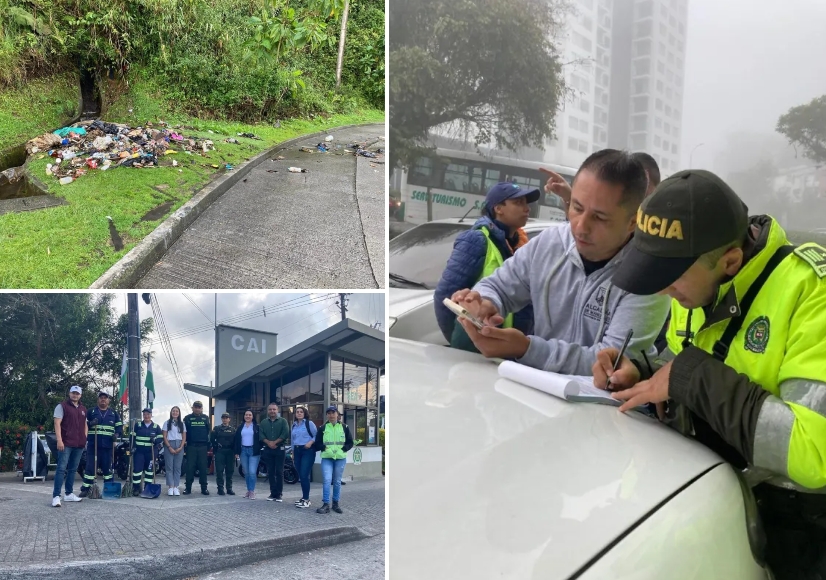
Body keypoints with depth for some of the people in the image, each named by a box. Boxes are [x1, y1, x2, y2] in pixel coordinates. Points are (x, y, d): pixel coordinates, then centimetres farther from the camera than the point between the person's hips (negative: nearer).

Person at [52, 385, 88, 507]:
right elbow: (57, 424, -8)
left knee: (73, 469, 11)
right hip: (66, 444, -6)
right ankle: (56, 496, -13)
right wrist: (59, 440, -17)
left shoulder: (83, 409, 18)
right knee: (61, 469, -11)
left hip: (79, 445, 6)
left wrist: (85, 438, 12)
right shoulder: (62, 406, -1)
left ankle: (69, 494, 18)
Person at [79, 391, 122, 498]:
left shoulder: (114, 414, 15)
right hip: (93, 445, -2)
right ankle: (86, 488, 0)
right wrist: (90, 423, -14)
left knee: (107, 467, 6)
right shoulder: (91, 412, 9)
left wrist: (117, 434, -4)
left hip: (108, 445, 2)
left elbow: (120, 427, 16)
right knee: (90, 466, -5)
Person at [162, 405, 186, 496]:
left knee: (177, 467, 1)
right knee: (169, 467, -4)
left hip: (179, 446, 2)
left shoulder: (182, 424, 11)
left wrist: (180, 448, -6)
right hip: (169, 445, -2)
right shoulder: (167, 423, 5)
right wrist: (170, 447, -10)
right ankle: (170, 487, -3)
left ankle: (176, 487, 2)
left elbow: (184, 437, 9)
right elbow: (164, 437, 0)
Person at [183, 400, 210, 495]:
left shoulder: (206, 418, 10)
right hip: (191, 446, -1)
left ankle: (204, 488, 6)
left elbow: (208, 431, 10)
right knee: (190, 467, 0)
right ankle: (188, 487, 6)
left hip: (203, 446, 1)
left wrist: (208, 444, 4)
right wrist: (185, 442, -4)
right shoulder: (187, 418, 4)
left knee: (203, 467, 2)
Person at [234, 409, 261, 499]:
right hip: (243, 451, 4)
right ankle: (248, 490, 16)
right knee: (246, 472, 8)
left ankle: (252, 491, -5)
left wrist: (259, 450, -9)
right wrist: (236, 452, 5)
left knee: (252, 472, -12)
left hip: (253, 451, -4)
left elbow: (260, 439, -2)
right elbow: (237, 440, 12)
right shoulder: (240, 427, 12)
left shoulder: (257, 427, 0)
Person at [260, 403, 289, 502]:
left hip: (280, 449, -3)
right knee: (270, 472, 5)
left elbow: (285, 434, -9)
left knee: (279, 472, -3)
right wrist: (268, 443, -15)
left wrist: (275, 442, -14)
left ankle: (278, 494, -1)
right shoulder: (263, 422, 13)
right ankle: (273, 493, 11)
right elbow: (261, 435, 1)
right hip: (268, 450, 3)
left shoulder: (283, 421, 4)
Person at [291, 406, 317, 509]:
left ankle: (306, 500, -10)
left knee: (304, 475, -14)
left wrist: (311, 442, -20)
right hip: (297, 451, 7)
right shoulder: (294, 425, 16)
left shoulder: (309, 423, -2)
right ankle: (304, 497, 16)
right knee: (301, 476, 7)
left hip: (308, 451, -7)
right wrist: (293, 453, 20)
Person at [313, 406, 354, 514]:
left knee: (337, 482, 7)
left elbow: (350, 443, 8)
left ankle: (335, 503, 19)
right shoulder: (322, 428, 5)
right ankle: (326, 504, -10)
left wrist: (342, 450, -7)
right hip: (326, 458, -1)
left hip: (340, 458, 1)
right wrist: (326, 448, -10)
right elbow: (317, 443, 6)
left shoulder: (344, 427, 5)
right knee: (327, 480, -13)